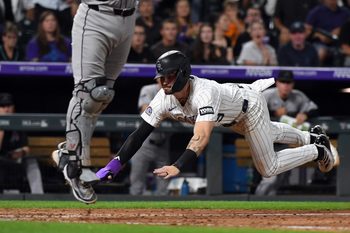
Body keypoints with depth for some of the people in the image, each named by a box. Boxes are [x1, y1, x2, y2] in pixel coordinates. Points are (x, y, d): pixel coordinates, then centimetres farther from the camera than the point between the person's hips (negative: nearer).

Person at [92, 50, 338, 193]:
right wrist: (114, 166, -42)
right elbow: (140, 133, -29)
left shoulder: (203, 93, -47)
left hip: (250, 102, -7)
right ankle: (311, 138, 58)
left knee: (269, 168, 1)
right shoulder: (164, 99, -28)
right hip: (232, 117, 7)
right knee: (268, 134, 32)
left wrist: (177, 167, -75)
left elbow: (201, 137, -61)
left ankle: (318, 150, 24)